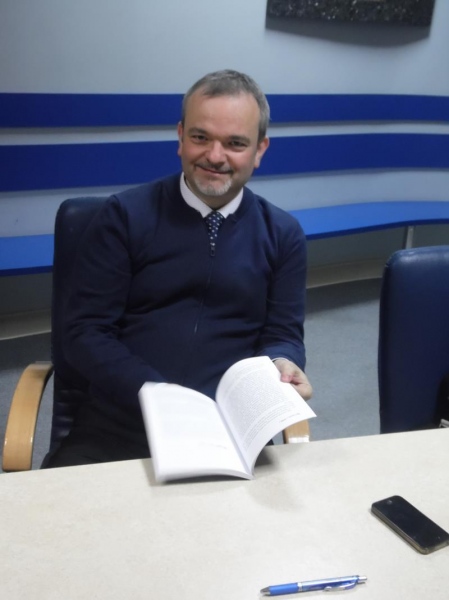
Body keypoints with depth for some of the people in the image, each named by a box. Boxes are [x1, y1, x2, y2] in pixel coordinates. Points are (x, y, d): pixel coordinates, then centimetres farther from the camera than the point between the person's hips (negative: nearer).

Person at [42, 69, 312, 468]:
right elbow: (85, 331, -1)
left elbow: (283, 333, 10)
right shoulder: (125, 215, 2)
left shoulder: (283, 234, 9)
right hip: (119, 423, -1)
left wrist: (281, 364, -14)